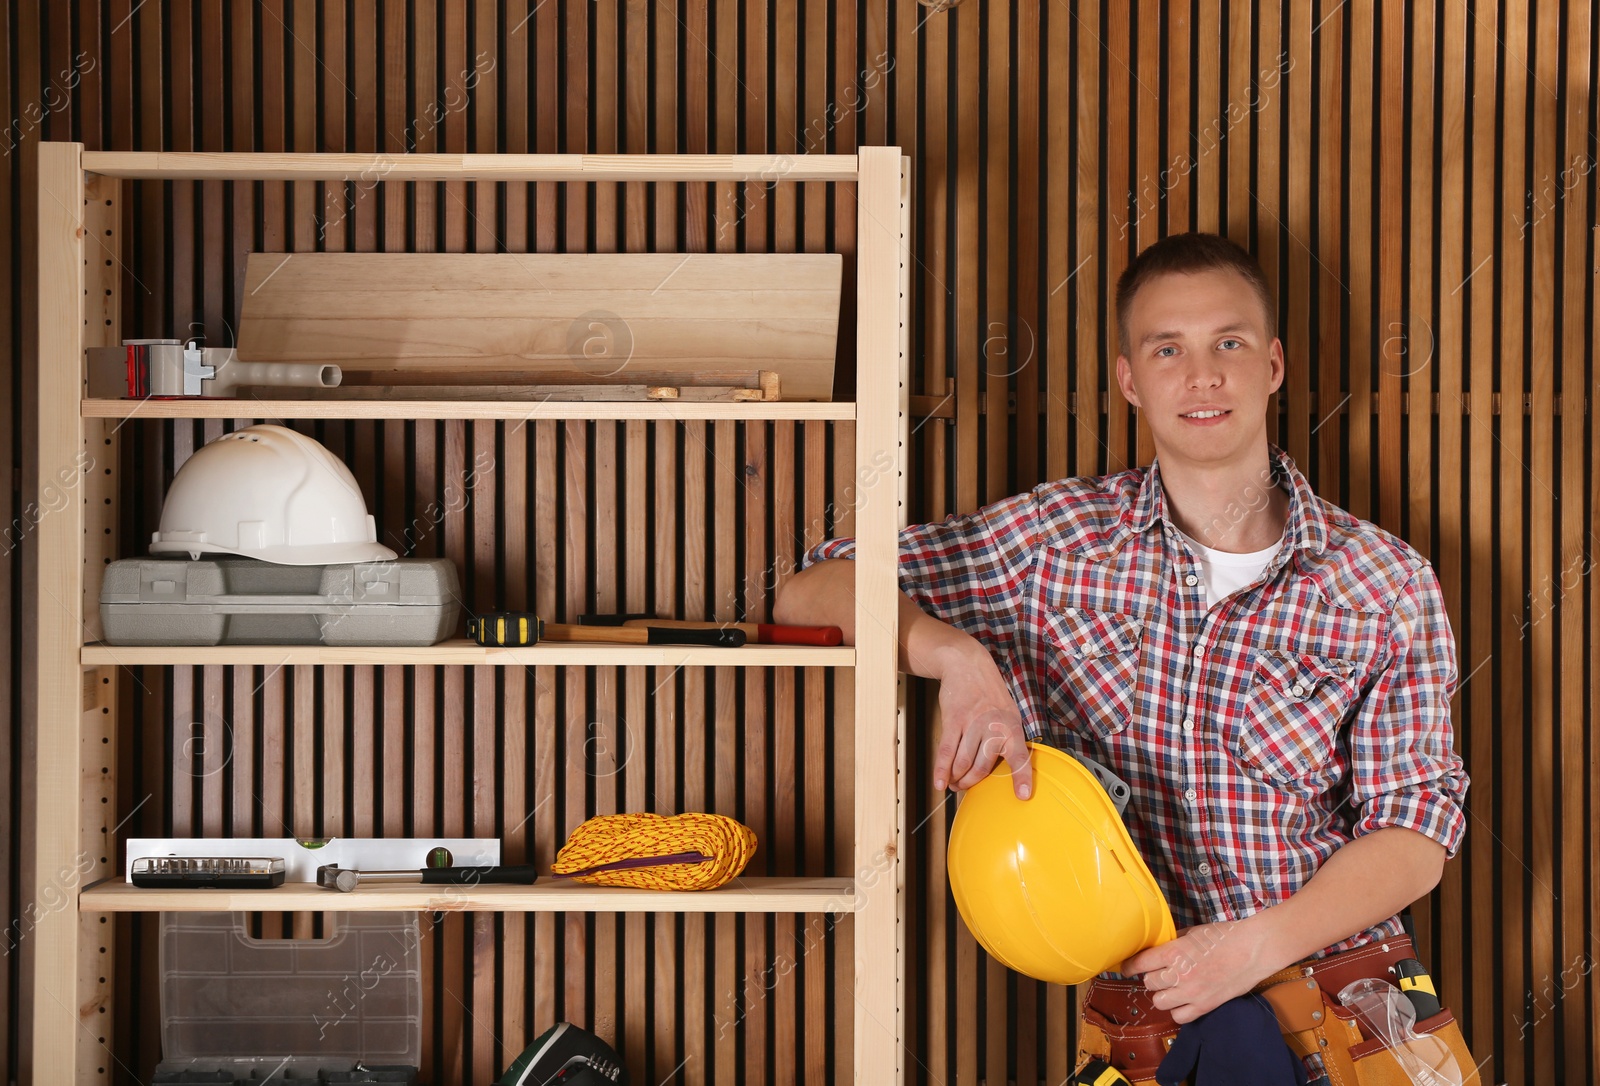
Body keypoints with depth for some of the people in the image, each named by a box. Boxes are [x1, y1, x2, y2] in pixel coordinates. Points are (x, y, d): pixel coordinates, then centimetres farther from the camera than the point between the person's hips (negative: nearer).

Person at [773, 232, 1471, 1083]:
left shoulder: (1388, 586, 3)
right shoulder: (1060, 540, 4)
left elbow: (1415, 830, 2)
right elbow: (813, 595, 4)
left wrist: (1257, 946, -14)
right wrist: (957, 653, -15)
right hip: (1146, 1013, 0)